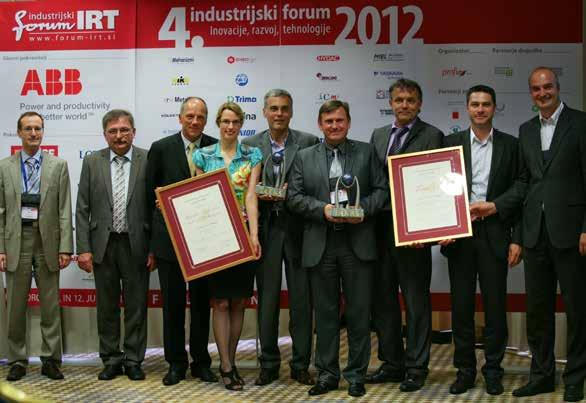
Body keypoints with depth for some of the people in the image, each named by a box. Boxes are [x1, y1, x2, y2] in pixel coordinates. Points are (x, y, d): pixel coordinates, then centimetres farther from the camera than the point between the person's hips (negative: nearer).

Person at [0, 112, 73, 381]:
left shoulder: (58, 165, 5)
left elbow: (65, 209, 1)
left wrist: (65, 247, -6)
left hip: (47, 240, 0)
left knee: (50, 305, 4)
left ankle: (50, 360, 12)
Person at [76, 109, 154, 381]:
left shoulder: (148, 161, -2)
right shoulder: (92, 162, 4)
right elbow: (82, 209, 3)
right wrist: (83, 248, -4)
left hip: (136, 244, -2)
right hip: (103, 244, 2)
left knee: (136, 305, 5)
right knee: (107, 306, 9)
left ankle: (133, 361, 17)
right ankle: (111, 360, 21)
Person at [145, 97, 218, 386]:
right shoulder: (161, 148, -1)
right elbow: (150, 192, 3)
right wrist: (153, 236, 1)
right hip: (169, 238, -1)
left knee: (201, 302, 9)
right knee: (172, 302, 6)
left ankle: (201, 362, 20)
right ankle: (176, 362, 17)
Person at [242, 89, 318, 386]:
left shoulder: (309, 143, 3)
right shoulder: (250, 145, 7)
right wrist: (260, 196, -10)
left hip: (298, 230, -1)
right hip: (266, 230, 1)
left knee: (301, 300, 3)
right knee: (267, 299, 6)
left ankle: (301, 365, 13)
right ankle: (268, 364, 16)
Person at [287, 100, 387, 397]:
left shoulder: (366, 152, 8)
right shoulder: (304, 157, 9)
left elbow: (381, 189, 4)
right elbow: (294, 197, 2)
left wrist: (363, 209, -13)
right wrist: (323, 209, -13)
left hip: (357, 244, -1)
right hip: (320, 246, 1)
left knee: (359, 311, 3)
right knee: (325, 312, 8)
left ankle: (356, 374, 14)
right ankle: (327, 374, 18)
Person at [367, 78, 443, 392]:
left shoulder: (432, 136, -3)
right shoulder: (378, 135, 15)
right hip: (380, 227, 6)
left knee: (416, 302, 2)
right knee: (382, 300, 13)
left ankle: (416, 369, 10)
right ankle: (392, 363, 24)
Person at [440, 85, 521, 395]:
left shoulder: (510, 145, 5)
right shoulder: (451, 143, 6)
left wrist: (517, 239, -2)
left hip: (495, 234, -1)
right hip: (459, 233, 1)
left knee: (495, 305, 3)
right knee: (461, 305, 5)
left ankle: (493, 370, 15)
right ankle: (465, 369, 16)